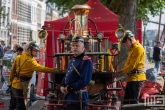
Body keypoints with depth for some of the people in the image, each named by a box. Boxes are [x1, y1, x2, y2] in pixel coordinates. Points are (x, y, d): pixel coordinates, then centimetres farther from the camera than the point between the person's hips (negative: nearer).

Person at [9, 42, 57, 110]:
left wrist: (11, 81, 25)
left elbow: (12, 70, 14)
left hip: (15, 84, 9)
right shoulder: (30, 61, -18)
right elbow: (39, 68, -33)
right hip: (22, 86, -9)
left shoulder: (18, 58, 7)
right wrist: (52, 70, -39)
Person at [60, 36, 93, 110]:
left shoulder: (86, 61, -14)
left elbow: (84, 81, -22)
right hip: (69, 96, 10)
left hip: (78, 97, -10)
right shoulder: (72, 60, 16)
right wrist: (62, 86, 4)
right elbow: (67, 75, 24)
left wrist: (69, 88, -17)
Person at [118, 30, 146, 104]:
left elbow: (132, 65, -18)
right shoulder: (132, 48, 18)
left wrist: (120, 72, -16)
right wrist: (122, 71, 9)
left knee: (133, 102, -9)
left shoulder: (138, 48, -14)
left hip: (136, 78, -10)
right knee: (126, 101, 13)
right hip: (131, 78, 10)